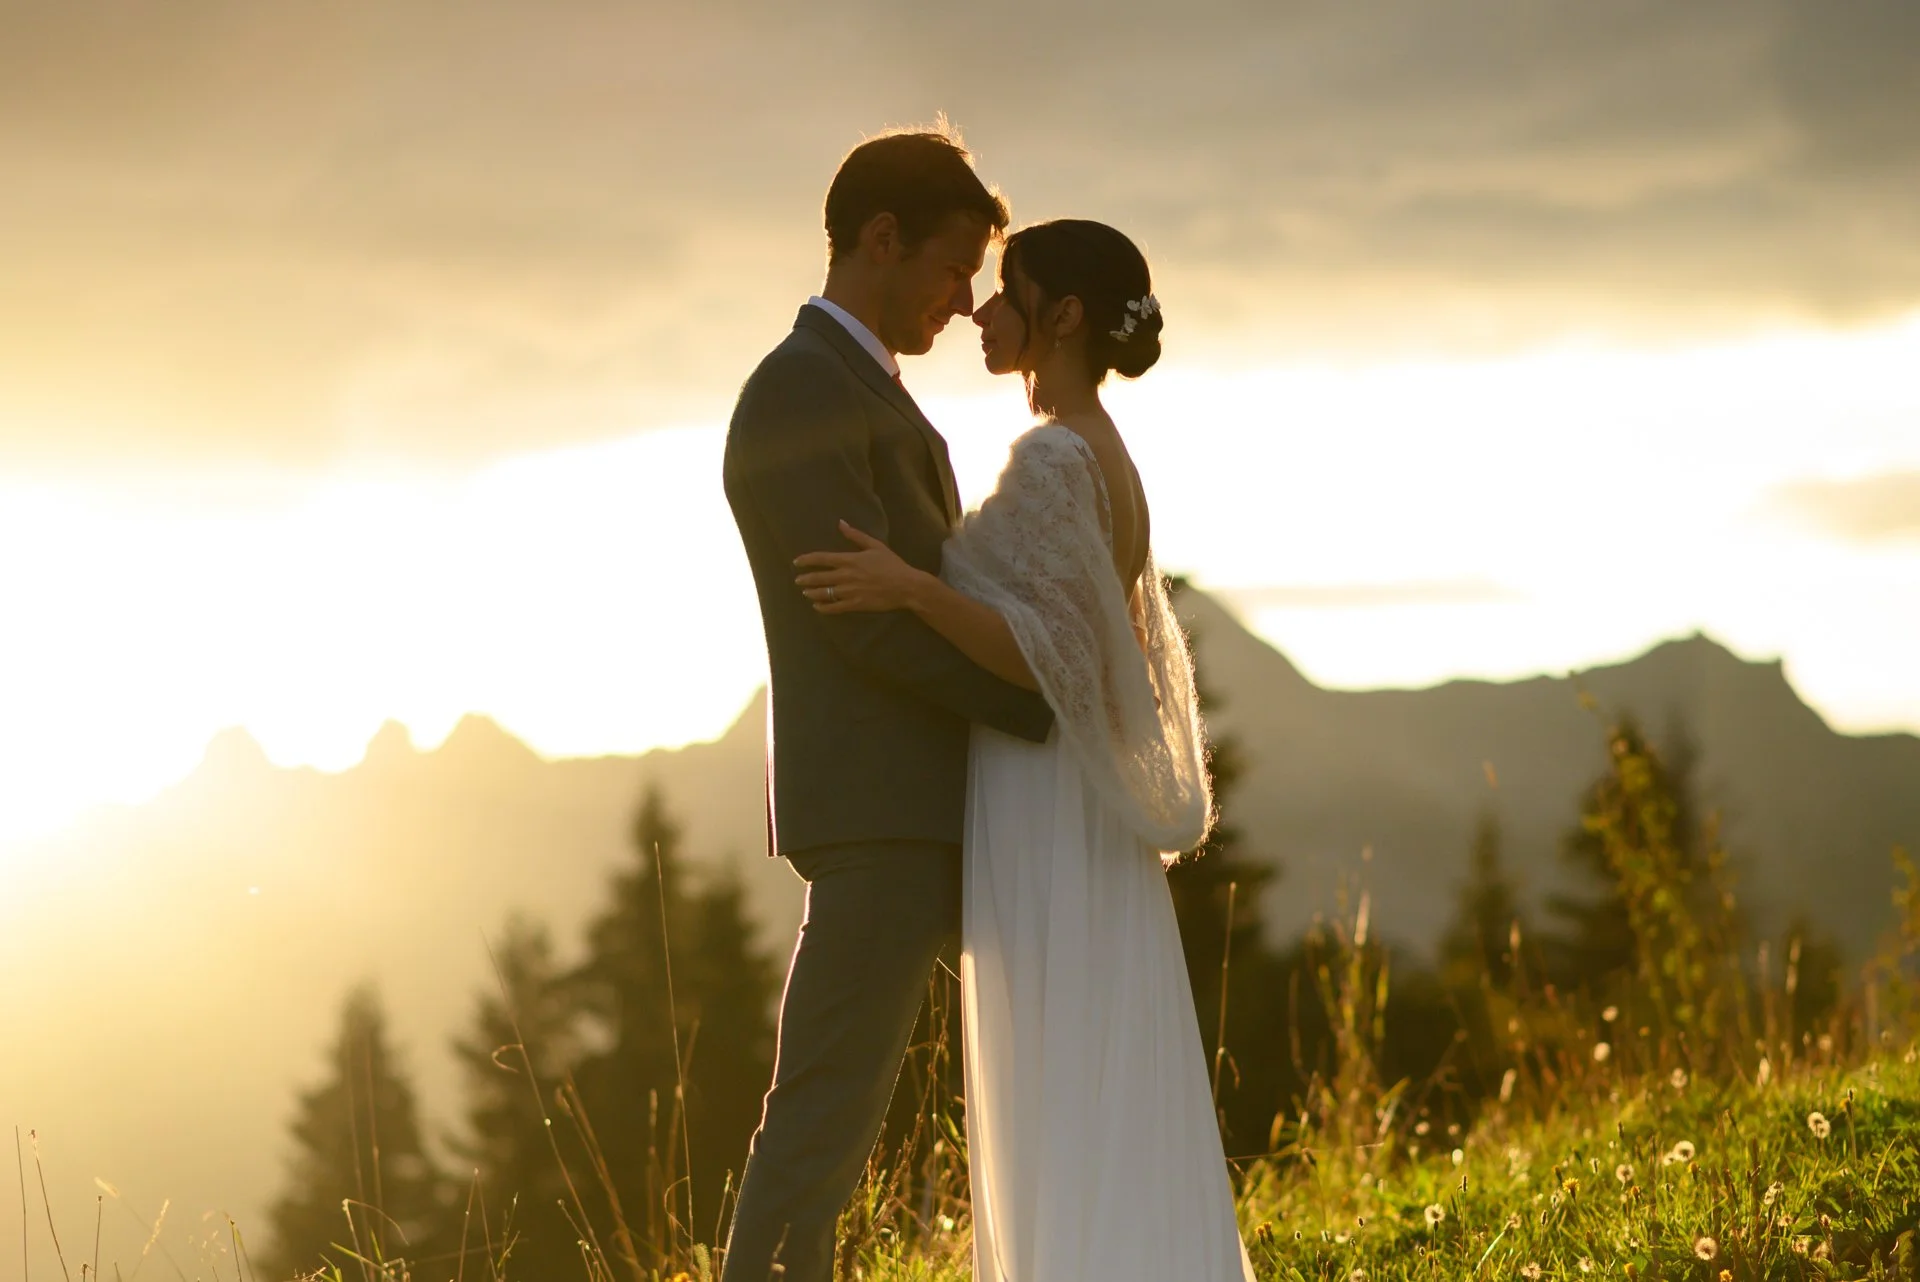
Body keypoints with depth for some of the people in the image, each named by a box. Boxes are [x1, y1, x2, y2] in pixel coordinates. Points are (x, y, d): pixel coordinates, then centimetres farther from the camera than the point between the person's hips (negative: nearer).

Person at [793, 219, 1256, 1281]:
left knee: (1069, 1133, -8)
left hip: (1044, 831, -10)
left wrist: (913, 591, -29)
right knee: (1103, 1131, 10)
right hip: (1080, 828, 10)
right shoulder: (1106, 458, 15)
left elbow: (1057, 662, -20)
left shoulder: (1053, 458, -15)